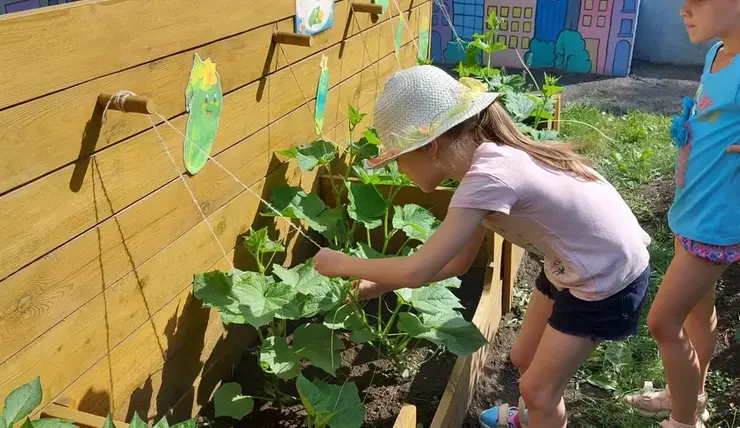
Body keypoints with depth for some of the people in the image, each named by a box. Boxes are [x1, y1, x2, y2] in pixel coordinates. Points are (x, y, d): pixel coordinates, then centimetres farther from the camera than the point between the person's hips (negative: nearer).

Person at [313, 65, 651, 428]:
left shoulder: (491, 174, -33)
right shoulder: (485, 160, -4)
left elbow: (418, 270, -31)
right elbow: (459, 261, 4)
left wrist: (343, 265, -16)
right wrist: (381, 285, 2)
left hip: (609, 279, -8)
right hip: (573, 265, 8)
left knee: (537, 387, 4)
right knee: (524, 358, 23)